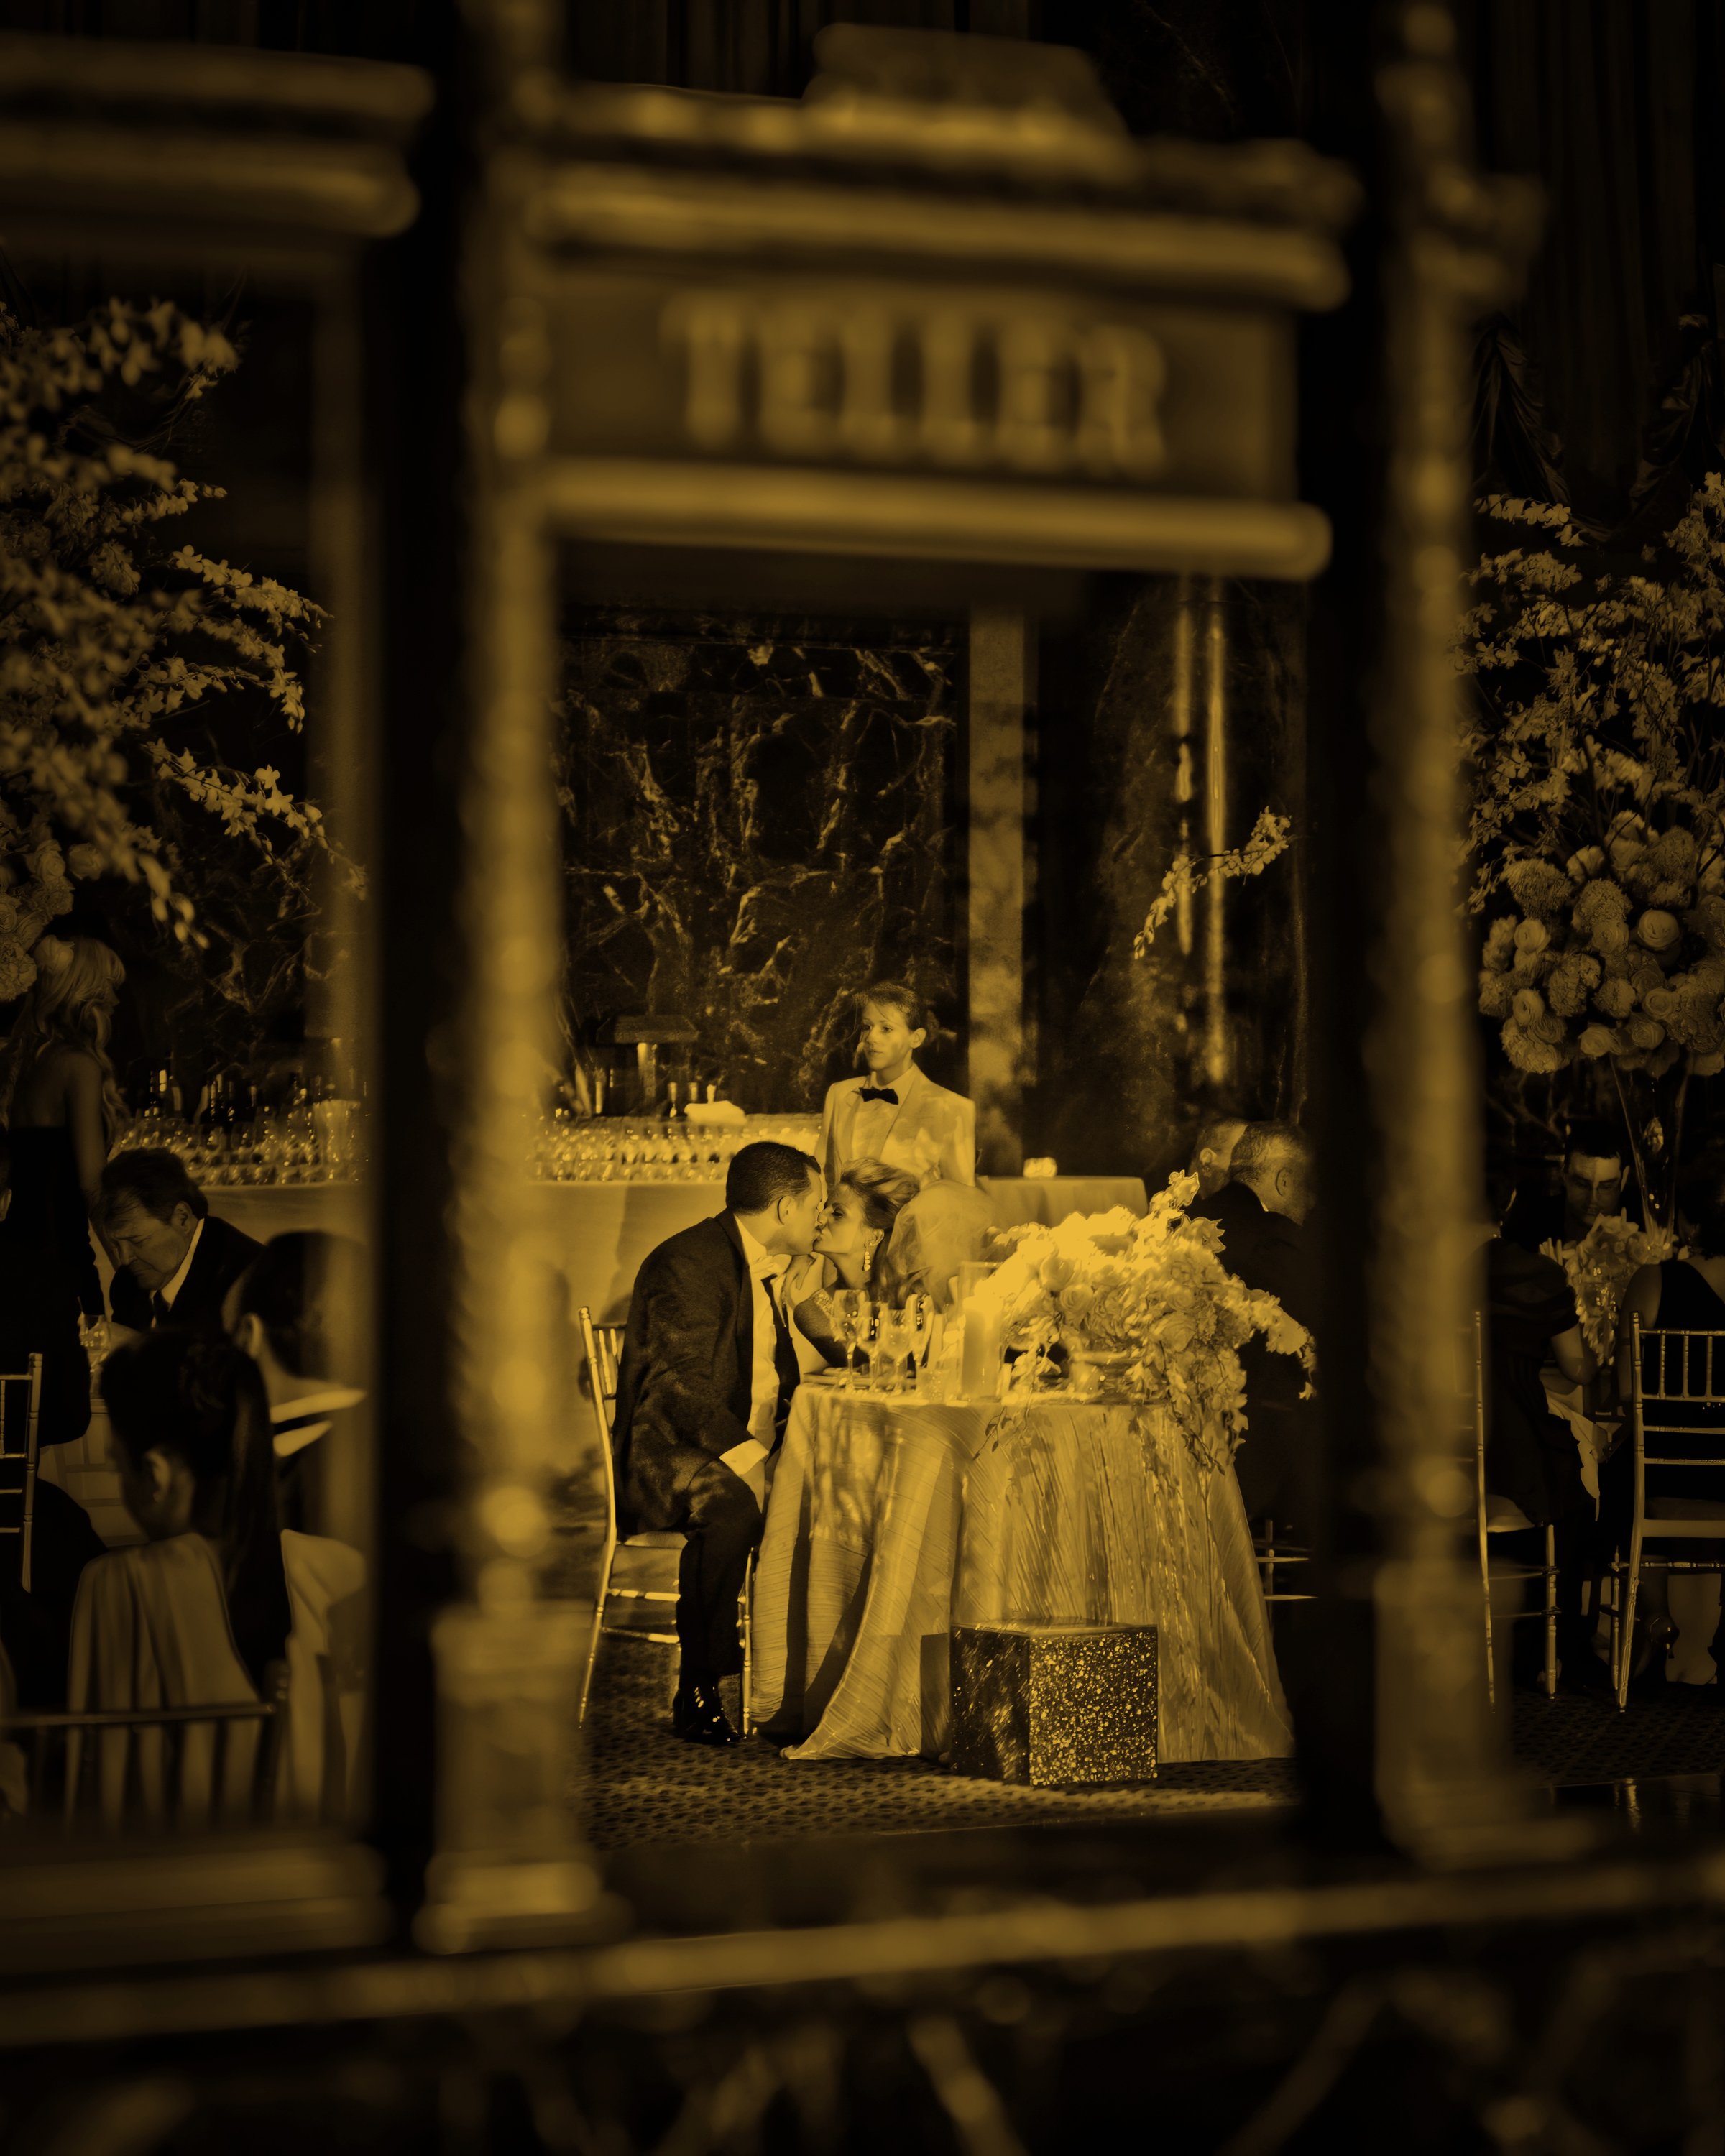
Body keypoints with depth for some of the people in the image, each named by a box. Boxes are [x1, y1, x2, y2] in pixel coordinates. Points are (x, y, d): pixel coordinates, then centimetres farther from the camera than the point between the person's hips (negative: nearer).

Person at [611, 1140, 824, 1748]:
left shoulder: (768, 1266, 18)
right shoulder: (687, 1264, -13)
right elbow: (680, 1384, -23)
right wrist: (744, 1456, -35)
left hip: (752, 1451, 8)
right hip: (669, 1453, -8)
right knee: (730, 1505, -38)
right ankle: (697, 1692, -28)